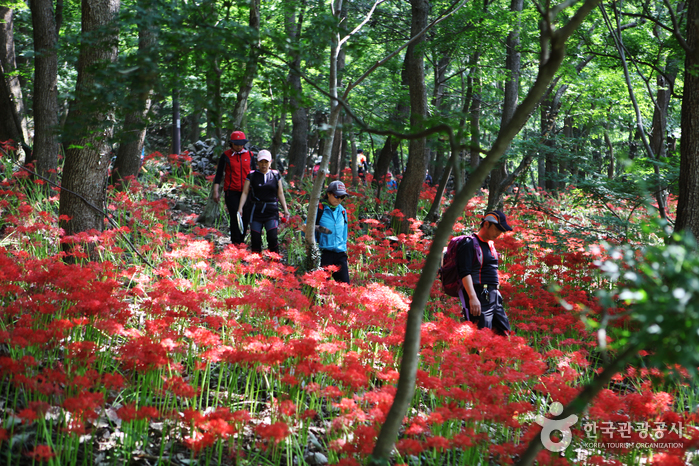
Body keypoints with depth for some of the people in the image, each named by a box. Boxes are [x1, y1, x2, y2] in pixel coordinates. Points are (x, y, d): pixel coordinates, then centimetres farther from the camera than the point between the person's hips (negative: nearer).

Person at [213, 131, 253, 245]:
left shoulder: (249, 155, 9)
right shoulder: (226, 156, 1)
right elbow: (219, 174, 4)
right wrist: (216, 191, -2)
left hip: (246, 192, 3)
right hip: (231, 192, -3)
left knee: (245, 217, 0)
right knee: (235, 216, -10)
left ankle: (241, 240, 14)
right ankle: (236, 242, -3)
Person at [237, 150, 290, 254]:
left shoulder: (276, 175, 9)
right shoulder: (252, 176, 5)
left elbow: (280, 194, 14)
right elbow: (245, 193, 2)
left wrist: (285, 209, 8)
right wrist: (240, 208, -9)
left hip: (272, 211, 0)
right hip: (256, 211, 0)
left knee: (272, 238, -14)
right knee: (255, 239, -3)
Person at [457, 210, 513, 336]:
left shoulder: (491, 245, 20)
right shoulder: (469, 244, -8)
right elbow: (464, 273, -18)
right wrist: (472, 297, -27)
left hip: (494, 297, 9)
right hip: (478, 299, -9)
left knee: (504, 333, 7)